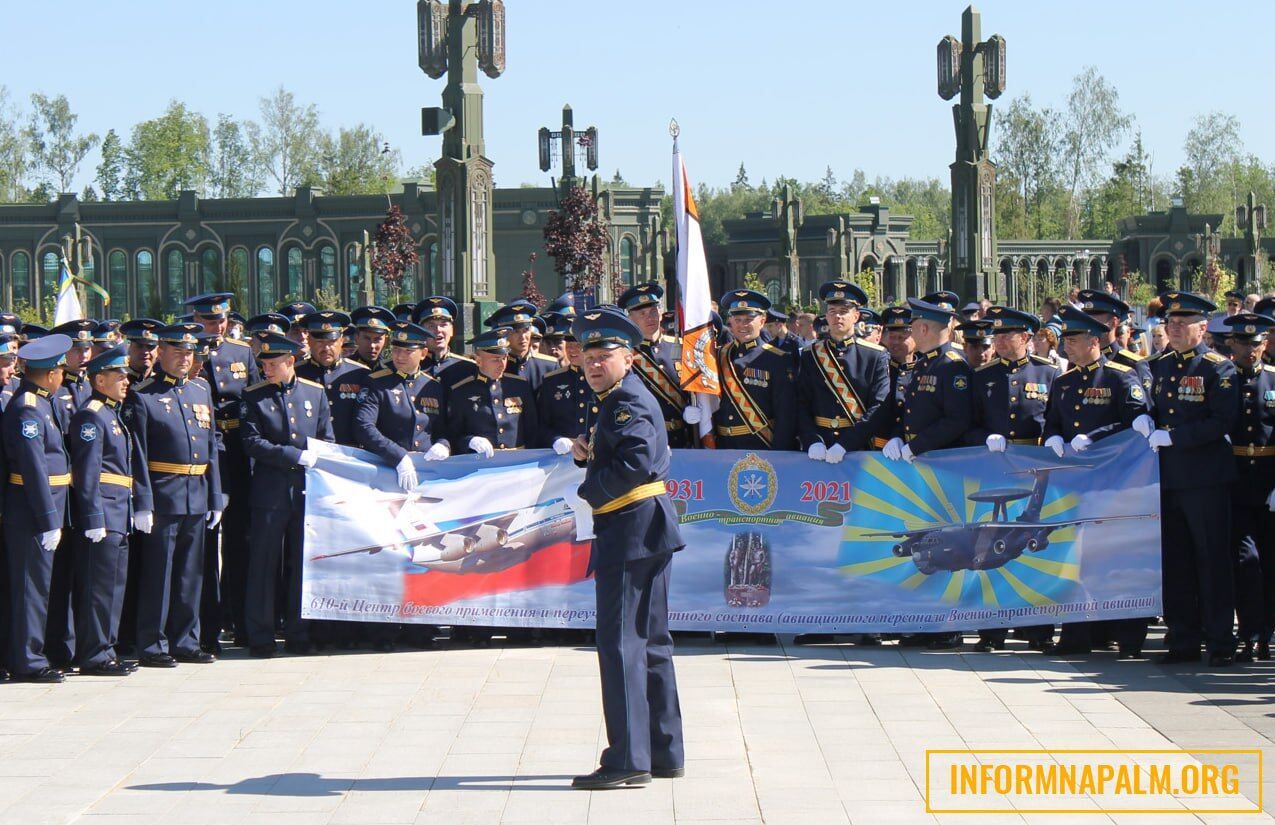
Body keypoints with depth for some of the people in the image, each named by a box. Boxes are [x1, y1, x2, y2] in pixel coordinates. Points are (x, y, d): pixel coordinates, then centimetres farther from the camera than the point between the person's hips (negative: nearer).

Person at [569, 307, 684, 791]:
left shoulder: (631, 402, -14)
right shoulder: (614, 402, 18)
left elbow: (637, 462, -27)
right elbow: (608, 456, 26)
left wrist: (590, 491, -15)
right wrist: (584, 452, 4)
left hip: (633, 531, -11)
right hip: (641, 533, 11)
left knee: (620, 642, -10)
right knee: (649, 642, 15)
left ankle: (628, 759, -10)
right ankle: (664, 753, 22)